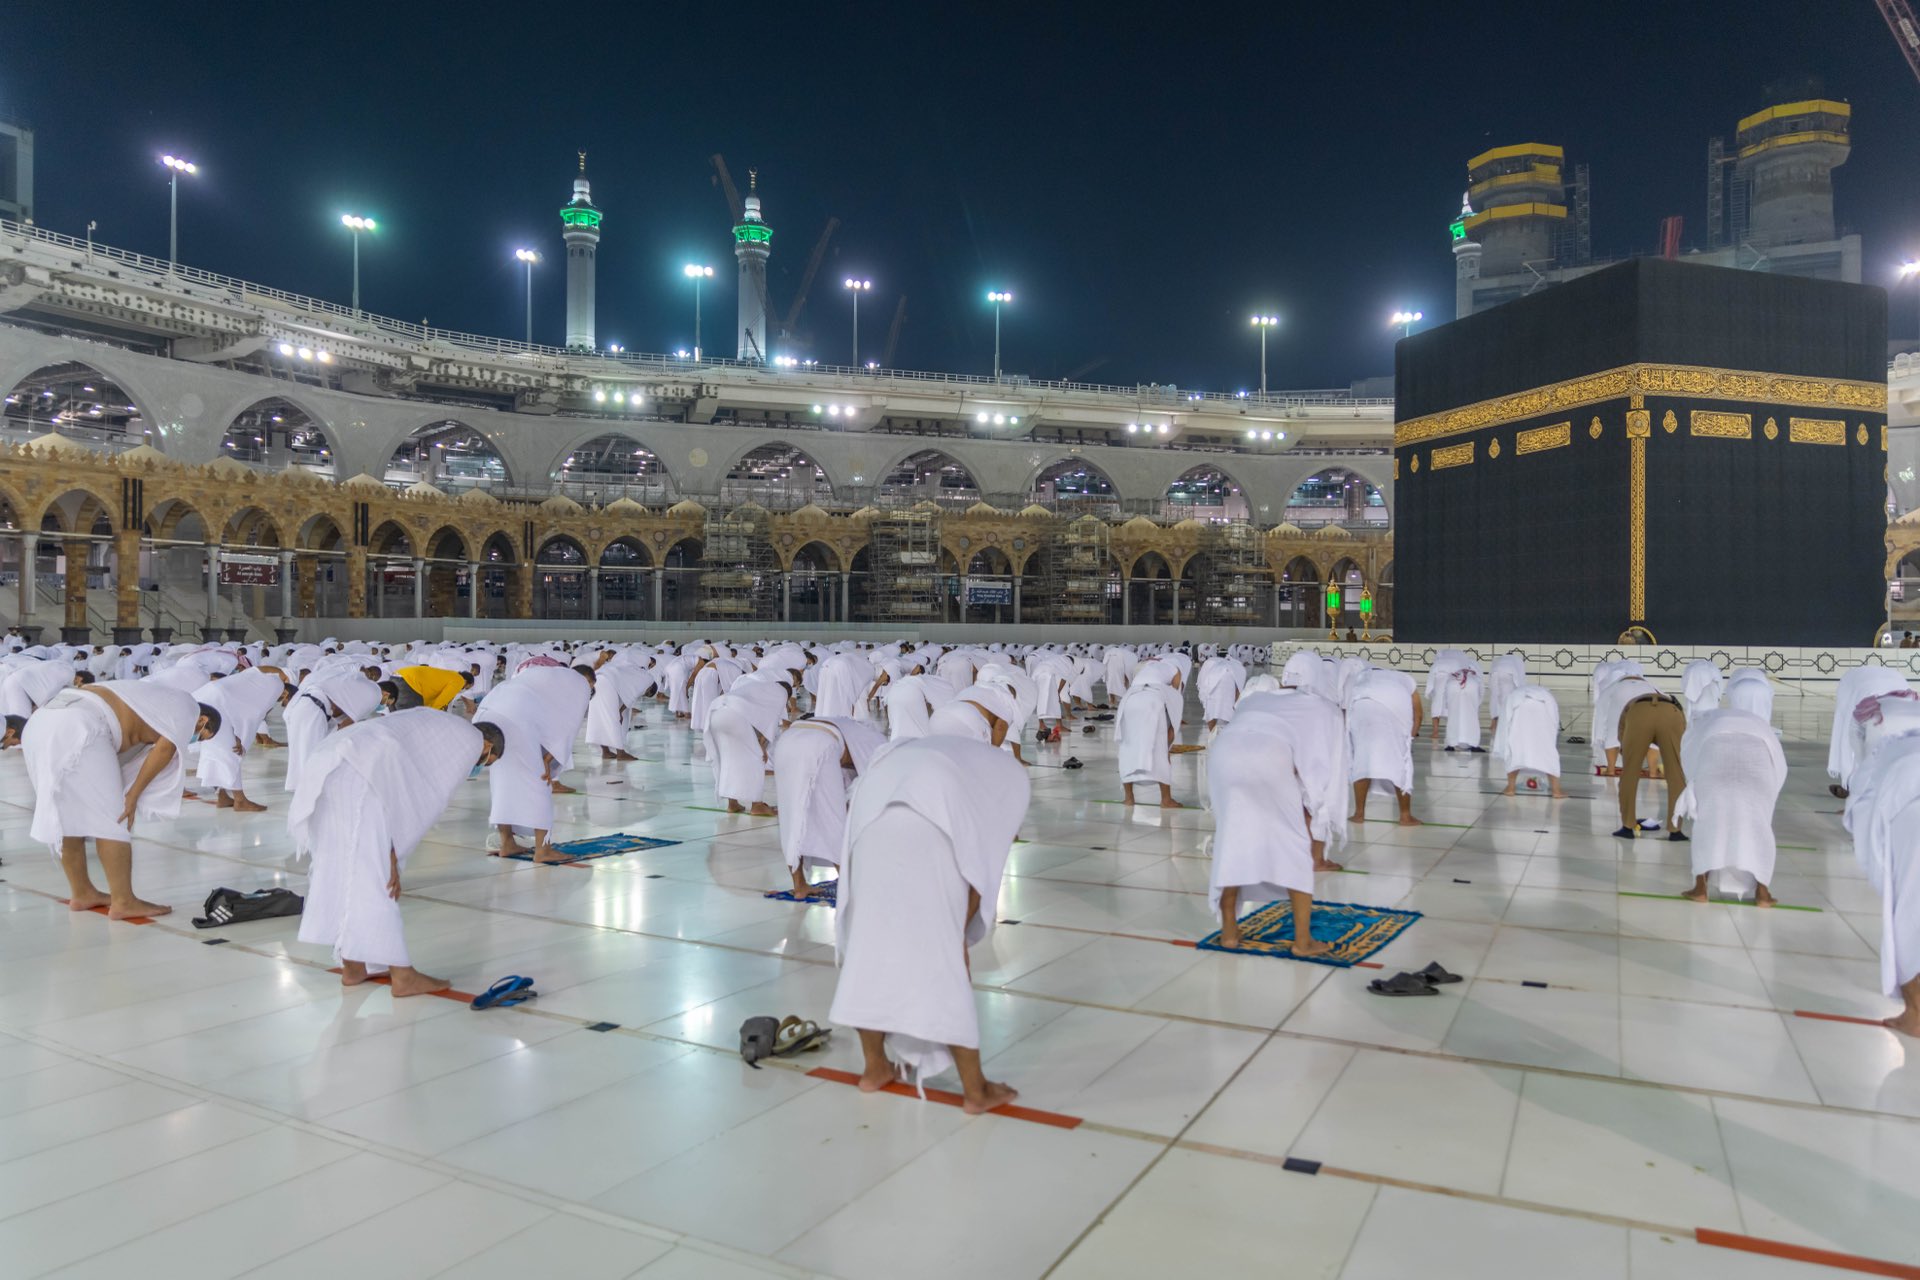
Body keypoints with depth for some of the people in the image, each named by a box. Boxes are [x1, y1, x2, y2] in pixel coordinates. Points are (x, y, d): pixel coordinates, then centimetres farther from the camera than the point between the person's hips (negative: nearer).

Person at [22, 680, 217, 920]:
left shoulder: (158, 702, 33)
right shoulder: (187, 707, 10)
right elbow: (164, 750, -2)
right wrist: (133, 796, 1)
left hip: (40, 722, 10)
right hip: (78, 728, -10)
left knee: (66, 817, 17)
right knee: (111, 818, -4)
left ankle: (82, 893, 27)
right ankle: (123, 902, -2)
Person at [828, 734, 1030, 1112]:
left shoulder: (940, 755, 42)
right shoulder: (1012, 776, 30)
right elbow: (982, 864, 19)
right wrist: (961, 933, 25)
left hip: (872, 807, 5)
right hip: (930, 825, -5)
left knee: (872, 939, 18)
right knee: (945, 956, 5)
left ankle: (875, 1066, 34)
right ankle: (975, 1089, 17)